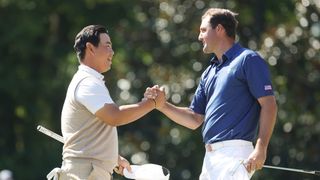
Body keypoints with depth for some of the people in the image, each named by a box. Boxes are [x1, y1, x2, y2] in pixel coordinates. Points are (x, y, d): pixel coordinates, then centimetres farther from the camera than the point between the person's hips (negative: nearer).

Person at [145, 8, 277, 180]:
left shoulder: (248, 60, -3)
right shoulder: (208, 74, 22)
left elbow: (269, 104, -10)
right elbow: (195, 119, 23)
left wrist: (261, 149, -20)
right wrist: (162, 105, 8)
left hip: (233, 153, -9)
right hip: (210, 156, 9)